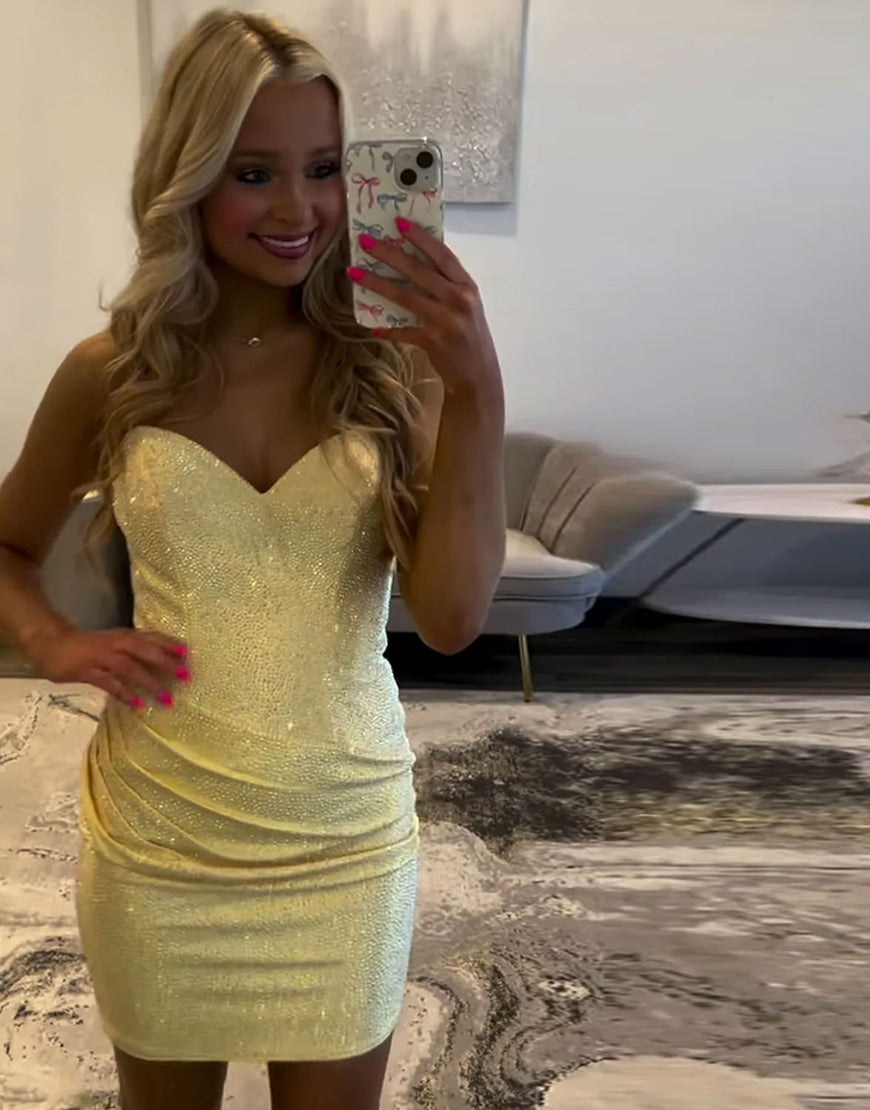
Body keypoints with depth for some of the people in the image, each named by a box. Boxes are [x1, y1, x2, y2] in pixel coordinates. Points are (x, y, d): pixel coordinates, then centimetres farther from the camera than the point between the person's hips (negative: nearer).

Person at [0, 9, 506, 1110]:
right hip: (155, 840, 1)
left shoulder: (391, 365, -8)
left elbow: (450, 617, -16)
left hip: (345, 838, 0)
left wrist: (477, 392, -25)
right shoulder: (112, 375, -6)